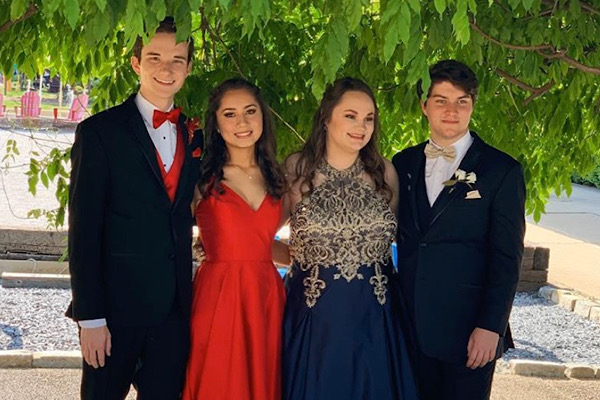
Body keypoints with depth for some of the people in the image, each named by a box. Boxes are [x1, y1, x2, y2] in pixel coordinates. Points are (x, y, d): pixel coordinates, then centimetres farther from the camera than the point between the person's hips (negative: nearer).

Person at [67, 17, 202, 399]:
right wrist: (90, 316, -14)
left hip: (176, 307, 4)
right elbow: (84, 230, -10)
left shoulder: (194, 135, 10)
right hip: (117, 304, -4)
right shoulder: (99, 131, -6)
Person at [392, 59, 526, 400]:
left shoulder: (502, 170, -3)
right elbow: (395, 235, 12)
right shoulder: (403, 164, 9)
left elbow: (507, 257, -6)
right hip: (411, 327, 4)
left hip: (469, 331, -4)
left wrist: (491, 327, -13)